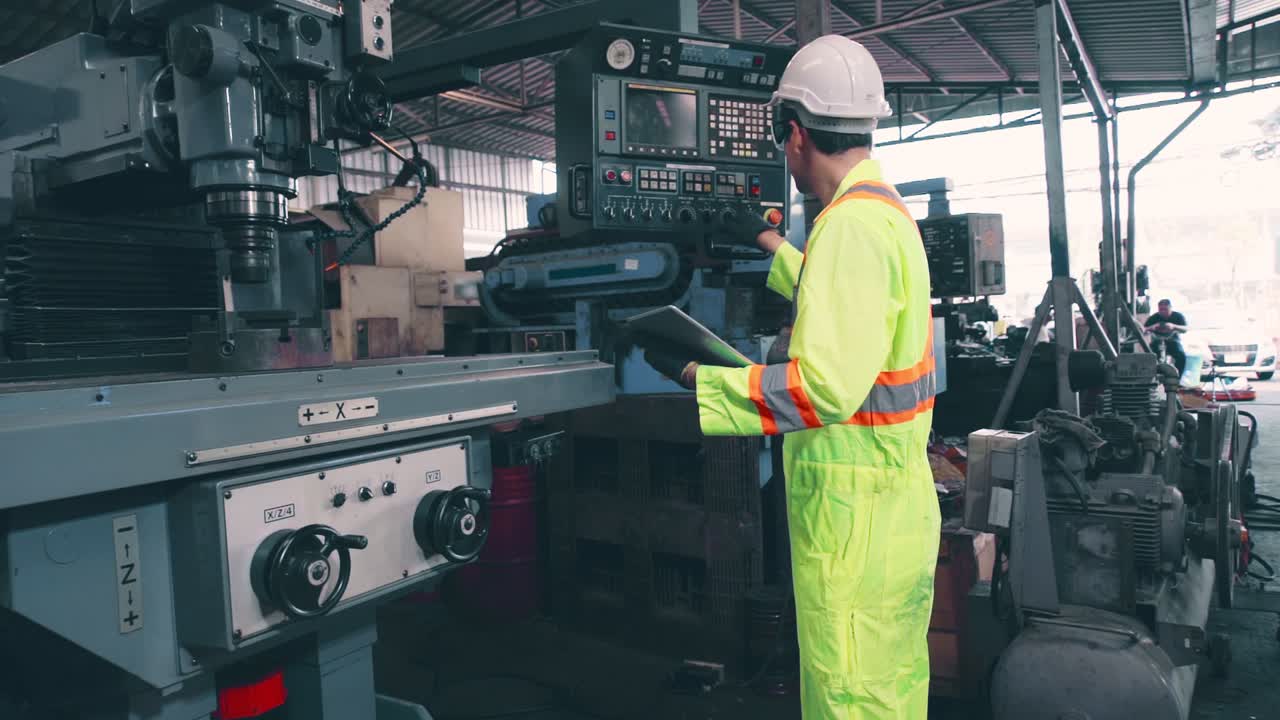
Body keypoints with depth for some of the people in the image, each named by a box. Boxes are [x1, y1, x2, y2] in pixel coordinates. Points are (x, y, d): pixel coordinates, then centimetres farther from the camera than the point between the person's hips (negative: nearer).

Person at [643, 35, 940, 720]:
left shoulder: (851, 224, -21)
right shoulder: (886, 210, 12)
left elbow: (826, 383, -31)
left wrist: (698, 378, -24)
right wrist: (771, 245, 39)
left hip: (854, 514, -10)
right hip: (895, 506, 10)